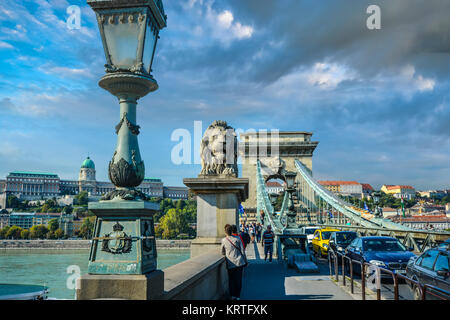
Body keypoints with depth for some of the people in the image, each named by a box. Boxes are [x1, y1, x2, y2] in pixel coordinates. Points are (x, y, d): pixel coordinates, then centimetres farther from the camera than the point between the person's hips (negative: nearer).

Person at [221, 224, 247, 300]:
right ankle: (237, 296, 12)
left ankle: (232, 295, 11)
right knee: (238, 280, 9)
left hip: (230, 263, 0)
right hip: (239, 262, 0)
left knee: (231, 280, 12)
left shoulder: (224, 240, -3)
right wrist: (245, 261, 10)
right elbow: (242, 251, 0)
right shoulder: (237, 239, -3)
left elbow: (223, 253, 7)